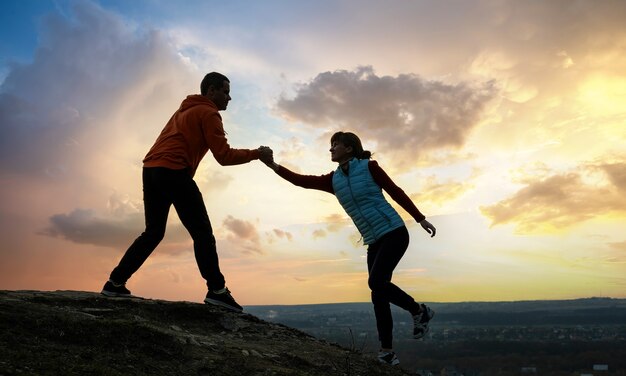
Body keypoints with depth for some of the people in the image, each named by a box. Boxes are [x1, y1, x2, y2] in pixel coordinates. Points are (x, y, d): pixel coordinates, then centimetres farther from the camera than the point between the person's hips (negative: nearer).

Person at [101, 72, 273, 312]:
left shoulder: (184, 110, 28)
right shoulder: (208, 113, -1)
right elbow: (224, 156, -8)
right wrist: (257, 154, 0)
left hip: (151, 170, 9)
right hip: (173, 173, -9)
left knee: (153, 232, 15)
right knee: (202, 233, -6)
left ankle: (115, 283, 16)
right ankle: (217, 290, -9)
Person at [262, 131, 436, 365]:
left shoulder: (369, 166, -5)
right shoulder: (333, 180, 9)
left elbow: (395, 192, -1)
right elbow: (302, 181, 0)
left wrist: (420, 219, 0)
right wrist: (274, 166, -10)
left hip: (394, 232, -6)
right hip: (374, 241, 6)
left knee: (376, 283, -20)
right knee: (379, 294, 1)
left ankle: (418, 311, 4)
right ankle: (387, 351, 8)